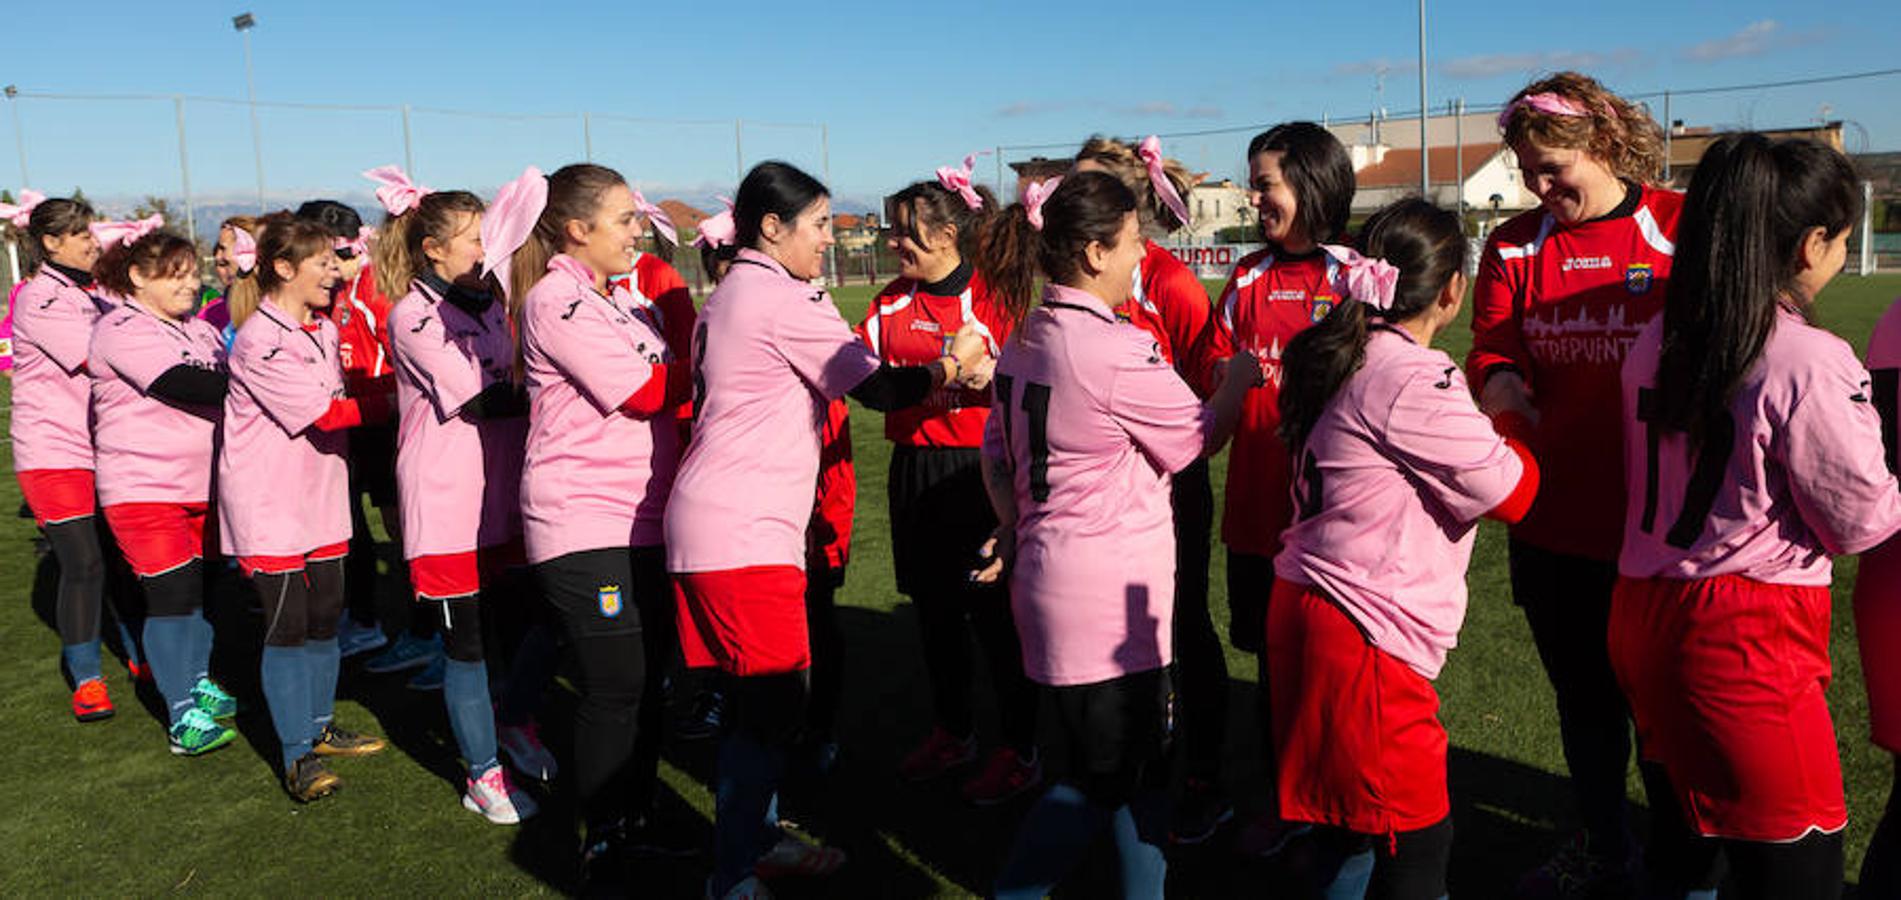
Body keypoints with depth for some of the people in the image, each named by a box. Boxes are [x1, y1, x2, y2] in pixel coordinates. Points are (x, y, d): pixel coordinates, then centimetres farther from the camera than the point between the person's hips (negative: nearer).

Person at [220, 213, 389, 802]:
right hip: (269, 503, -8)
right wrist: (385, 405, -13)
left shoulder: (323, 330, 10)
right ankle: (298, 754, 6)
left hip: (322, 494, 8)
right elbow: (322, 414, -19)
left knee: (325, 615, 12)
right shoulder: (259, 339, -17)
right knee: (287, 624, -3)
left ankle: (320, 727, 27)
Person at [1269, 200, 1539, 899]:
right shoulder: (1414, 379, -17)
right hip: (1366, 637, -10)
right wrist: (1513, 425, 7)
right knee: (1418, 841, 2)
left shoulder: (1343, 358, 10)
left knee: (1346, 825, 21)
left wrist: (1486, 425, 16)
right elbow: (1509, 492, -11)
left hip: (1307, 607, 10)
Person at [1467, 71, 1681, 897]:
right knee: (1580, 693, 19)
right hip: (1552, 519, 4)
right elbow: (1492, 350, -1)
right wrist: (1499, 381, -24)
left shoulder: (1685, 228, -5)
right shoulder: (1515, 245, 7)